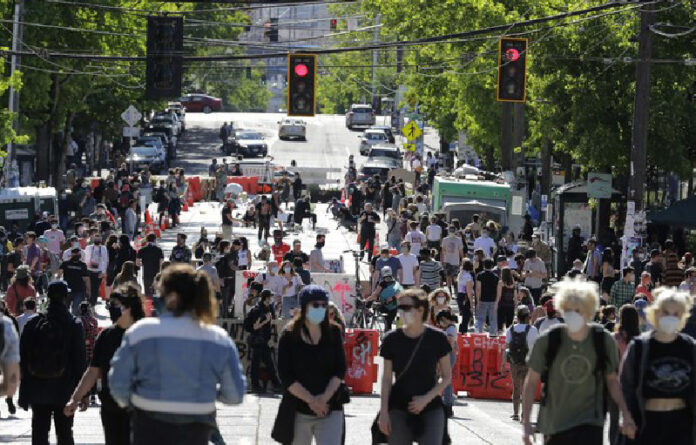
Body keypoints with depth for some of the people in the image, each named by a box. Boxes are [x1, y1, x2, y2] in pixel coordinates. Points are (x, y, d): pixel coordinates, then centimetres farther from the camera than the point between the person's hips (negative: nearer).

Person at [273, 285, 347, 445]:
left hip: (330, 409, 0)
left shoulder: (333, 333, 5)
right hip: (299, 411, 0)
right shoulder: (289, 336, -2)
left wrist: (324, 398, -12)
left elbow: (340, 369, 1)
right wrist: (311, 400, -15)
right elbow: (286, 376, -8)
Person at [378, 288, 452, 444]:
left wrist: (426, 398, -12)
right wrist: (384, 412, -2)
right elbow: (386, 379, 3)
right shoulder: (392, 340, -1)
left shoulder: (437, 338, -5)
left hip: (431, 410, -1)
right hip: (399, 410, 1)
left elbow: (446, 377, 1)